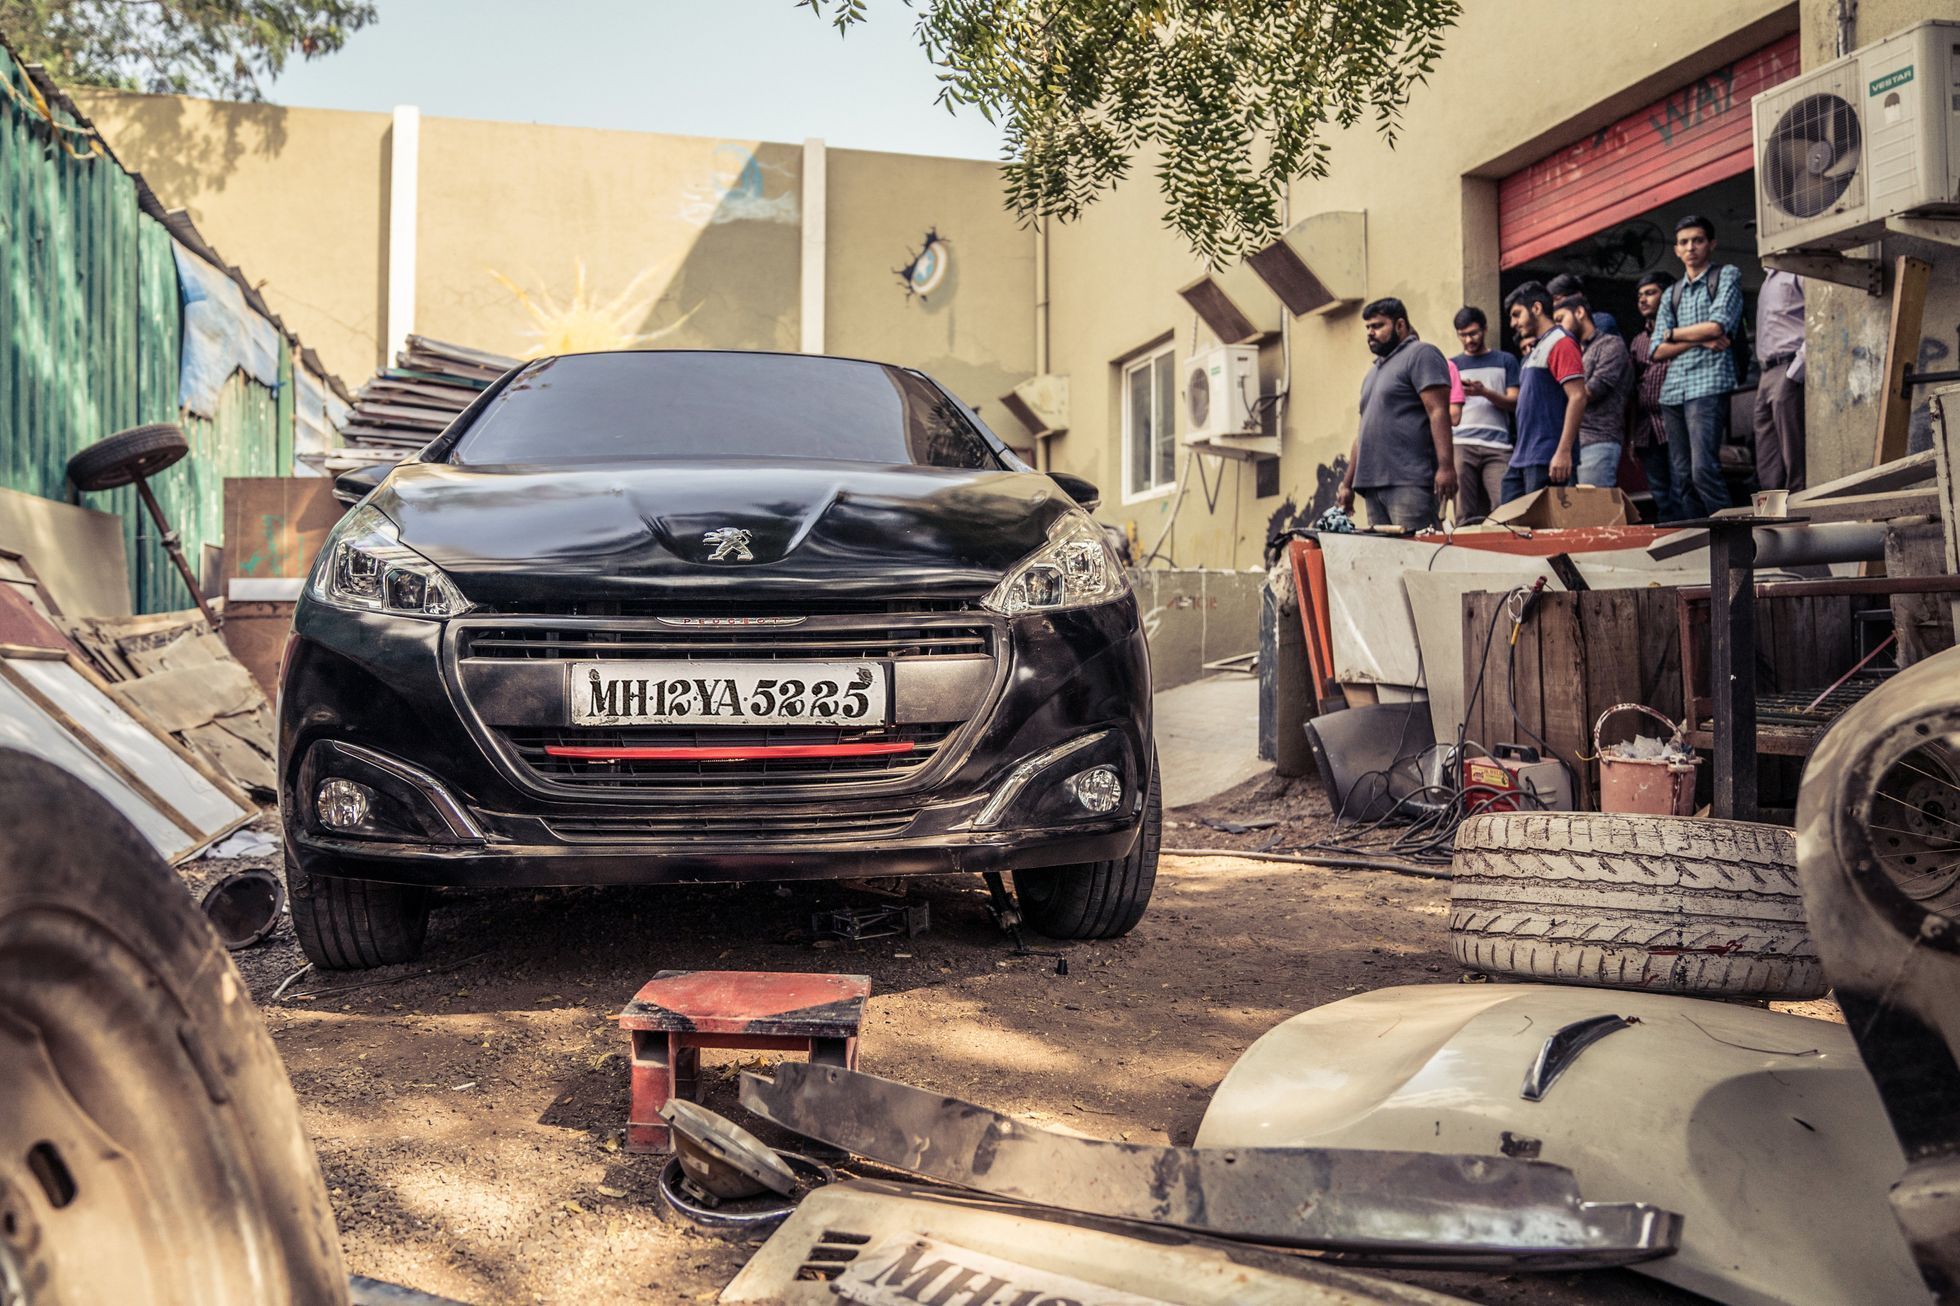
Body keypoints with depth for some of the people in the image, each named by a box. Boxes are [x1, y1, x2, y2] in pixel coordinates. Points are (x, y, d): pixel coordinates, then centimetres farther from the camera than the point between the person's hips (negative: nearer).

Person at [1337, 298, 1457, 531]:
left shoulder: (1420, 354, 1)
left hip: (1409, 484, -8)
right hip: (1372, 485, 8)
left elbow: (1438, 412, -10)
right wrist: (1347, 484, 22)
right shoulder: (1374, 371, 27)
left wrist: (1446, 466, -20)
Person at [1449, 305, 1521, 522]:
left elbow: (1514, 403, 8)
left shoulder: (1505, 361, 16)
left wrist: (1484, 392, -7)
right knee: (1465, 515, -8)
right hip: (1461, 445, 1)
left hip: (1498, 446, -1)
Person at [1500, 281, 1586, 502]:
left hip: (1545, 459, -9)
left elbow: (1578, 397, -16)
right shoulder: (1536, 349, 21)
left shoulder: (1560, 344, -7)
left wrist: (1564, 452, -22)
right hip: (1522, 458, 9)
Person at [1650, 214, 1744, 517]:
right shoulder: (1671, 294, 21)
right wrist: (1700, 340, -4)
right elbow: (1658, 351, 11)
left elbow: (1717, 326, -7)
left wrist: (1674, 334, 6)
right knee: (1682, 476, 1)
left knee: (1704, 469, -20)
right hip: (1673, 390, 6)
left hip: (1708, 384, -6)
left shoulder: (1727, 277, 8)